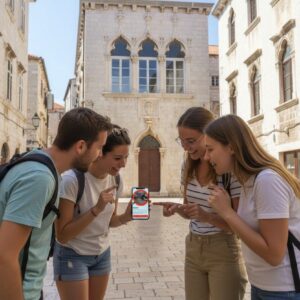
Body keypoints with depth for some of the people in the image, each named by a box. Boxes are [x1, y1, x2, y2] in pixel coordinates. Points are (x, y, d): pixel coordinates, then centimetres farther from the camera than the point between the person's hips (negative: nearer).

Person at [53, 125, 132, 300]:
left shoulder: (115, 180, -5)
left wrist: (127, 216, -14)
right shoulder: (72, 180, -25)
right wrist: (96, 209, -32)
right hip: (72, 256, -6)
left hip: (103, 254, 6)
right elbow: (62, 236, -22)